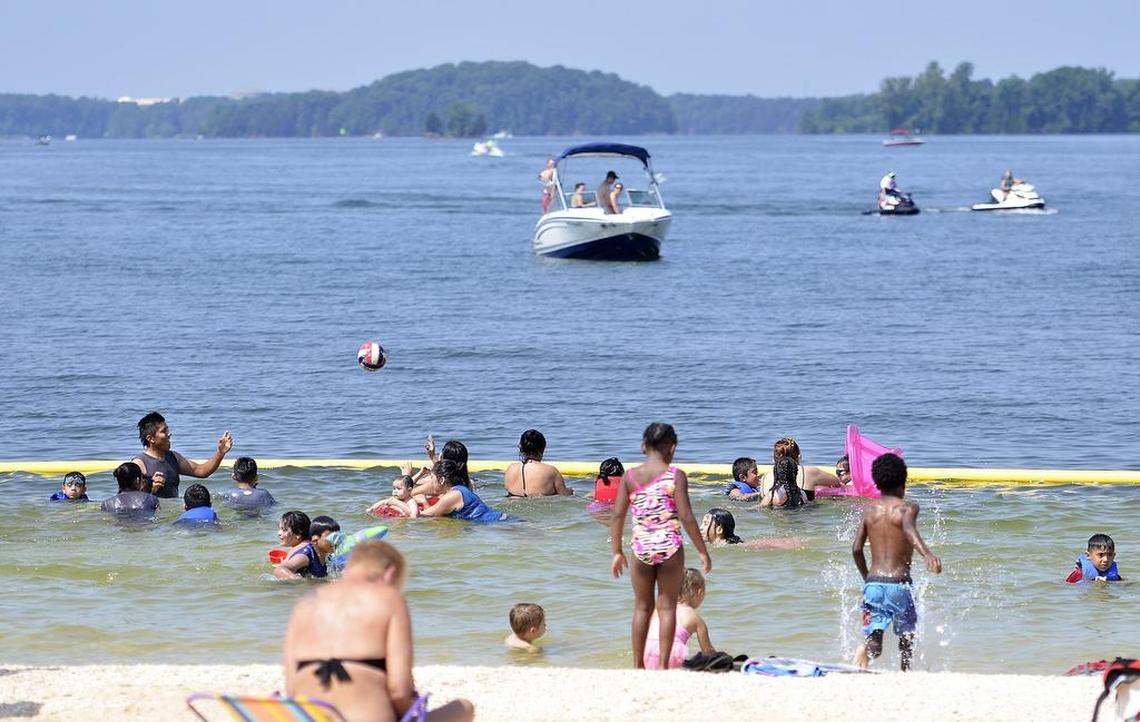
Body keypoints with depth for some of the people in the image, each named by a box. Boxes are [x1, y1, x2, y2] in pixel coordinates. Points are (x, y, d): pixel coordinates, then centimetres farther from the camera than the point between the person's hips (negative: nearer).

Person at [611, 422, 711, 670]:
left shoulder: (630, 477, 1)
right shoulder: (675, 476, -7)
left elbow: (618, 516, 1)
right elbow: (686, 517, -10)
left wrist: (617, 552, 11)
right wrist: (702, 551, -2)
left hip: (641, 548, 2)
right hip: (670, 547, -2)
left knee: (642, 607, 15)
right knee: (667, 607, 7)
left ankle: (638, 665, 18)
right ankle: (663, 666, 6)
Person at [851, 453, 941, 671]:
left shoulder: (870, 508, 9)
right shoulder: (907, 507, -3)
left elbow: (856, 549, 6)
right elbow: (909, 529, -27)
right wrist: (927, 554, -42)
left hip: (873, 582, 3)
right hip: (898, 583, -3)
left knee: (874, 642, 0)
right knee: (906, 637, 21)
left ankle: (865, 652, -33)